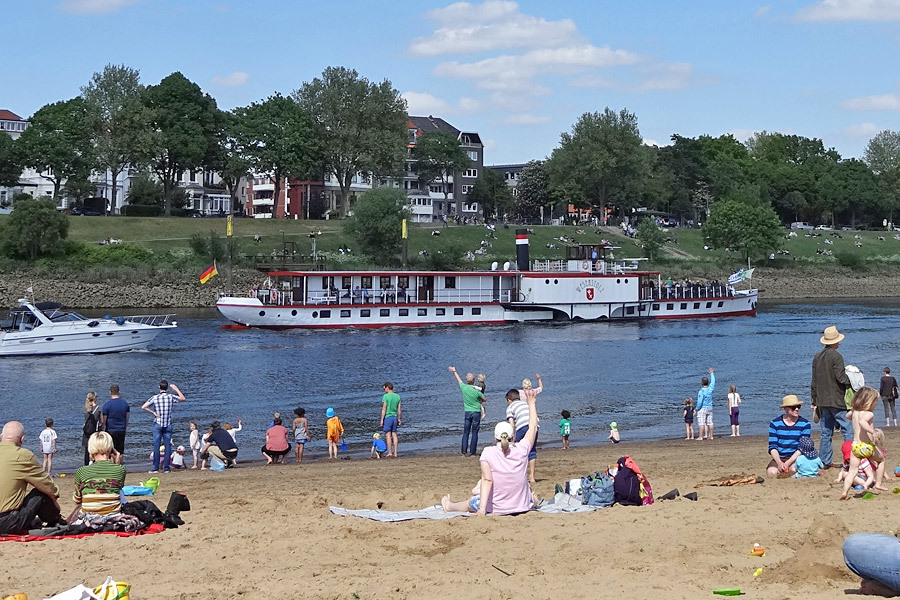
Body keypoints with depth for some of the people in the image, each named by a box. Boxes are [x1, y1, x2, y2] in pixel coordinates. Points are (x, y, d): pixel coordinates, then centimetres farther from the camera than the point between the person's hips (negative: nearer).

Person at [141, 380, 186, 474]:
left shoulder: (155, 398, -6)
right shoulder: (171, 397, -3)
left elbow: (143, 407, -13)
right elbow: (183, 399, 11)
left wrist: (153, 412, -4)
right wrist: (176, 389, 17)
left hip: (157, 424, -1)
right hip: (168, 425, 1)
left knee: (156, 446, 1)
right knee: (168, 446, 4)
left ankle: (155, 468, -1)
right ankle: (166, 468, 3)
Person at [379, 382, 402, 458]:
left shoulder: (385, 396, -10)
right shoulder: (397, 396, 8)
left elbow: (384, 409, -12)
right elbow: (399, 409, 10)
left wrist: (382, 420, -8)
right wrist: (399, 419, 17)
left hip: (387, 417, -6)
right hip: (395, 417, 6)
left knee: (388, 435, -2)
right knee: (394, 435, 8)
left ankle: (389, 453, -5)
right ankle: (395, 453, 7)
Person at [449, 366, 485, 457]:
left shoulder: (464, 387, -7)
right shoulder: (477, 391, -13)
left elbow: (459, 380, 12)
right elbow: (484, 399, -1)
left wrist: (454, 371, 30)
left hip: (467, 412, 2)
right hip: (476, 413, -2)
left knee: (466, 433, 9)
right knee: (474, 433, 2)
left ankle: (464, 451, 5)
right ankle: (472, 452, 0)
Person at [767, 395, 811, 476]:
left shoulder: (805, 424, -2)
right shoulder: (775, 423, 0)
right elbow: (772, 446, -3)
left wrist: (788, 463, -20)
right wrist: (779, 463, -21)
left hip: (795, 458, -1)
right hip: (779, 458, 1)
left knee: (794, 469, -34)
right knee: (772, 472, -30)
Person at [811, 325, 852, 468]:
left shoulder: (816, 357, 10)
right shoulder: (836, 356, -11)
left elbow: (814, 382, 14)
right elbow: (841, 378, -16)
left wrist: (814, 401, 19)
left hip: (822, 401, 7)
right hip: (837, 400, -7)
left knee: (826, 432, 10)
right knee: (847, 429, -3)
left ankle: (825, 461, 10)